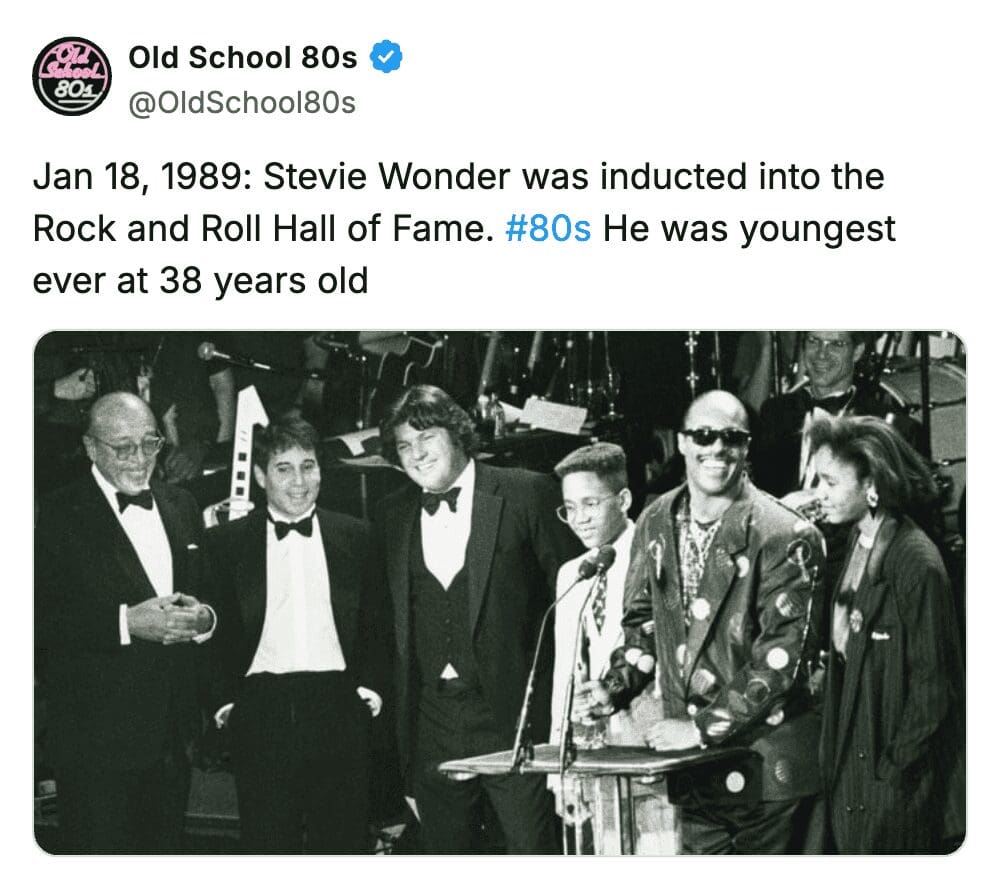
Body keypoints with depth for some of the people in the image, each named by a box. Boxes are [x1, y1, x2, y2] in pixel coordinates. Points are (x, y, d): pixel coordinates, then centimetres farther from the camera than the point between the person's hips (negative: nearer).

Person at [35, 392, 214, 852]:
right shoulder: (59, 517, -8)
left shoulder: (181, 506, 11)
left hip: (174, 734, 5)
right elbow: (41, 623, -15)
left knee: (165, 845, 13)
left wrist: (202, 617, -7)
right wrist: (126, 623, -23)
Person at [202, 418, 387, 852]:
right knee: (267, 839, 2)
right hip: (261, 713, -1)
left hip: (338, 707, 1)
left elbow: (375, 620, 14)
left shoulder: (355, 537, 10)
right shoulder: (225, 543, 5)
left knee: (344, 839, 4)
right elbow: (215, 627, 6)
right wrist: (224, 696, -2)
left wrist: (371, 683, 3)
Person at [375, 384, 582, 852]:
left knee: (532, 846, -5)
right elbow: (390, 616, 16)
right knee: (444, 847, 8)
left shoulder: (527, 494, -2)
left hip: (512, 715, -4)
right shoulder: (393, 514, 11)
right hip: (432, 722, 4)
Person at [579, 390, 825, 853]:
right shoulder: (656, 523, 6)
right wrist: (614, 689, 0)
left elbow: (779, 658, -17)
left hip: (764, 761, -4)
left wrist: (702, 728, -20)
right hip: (686, 764, 5)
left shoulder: (784, 537, -13)